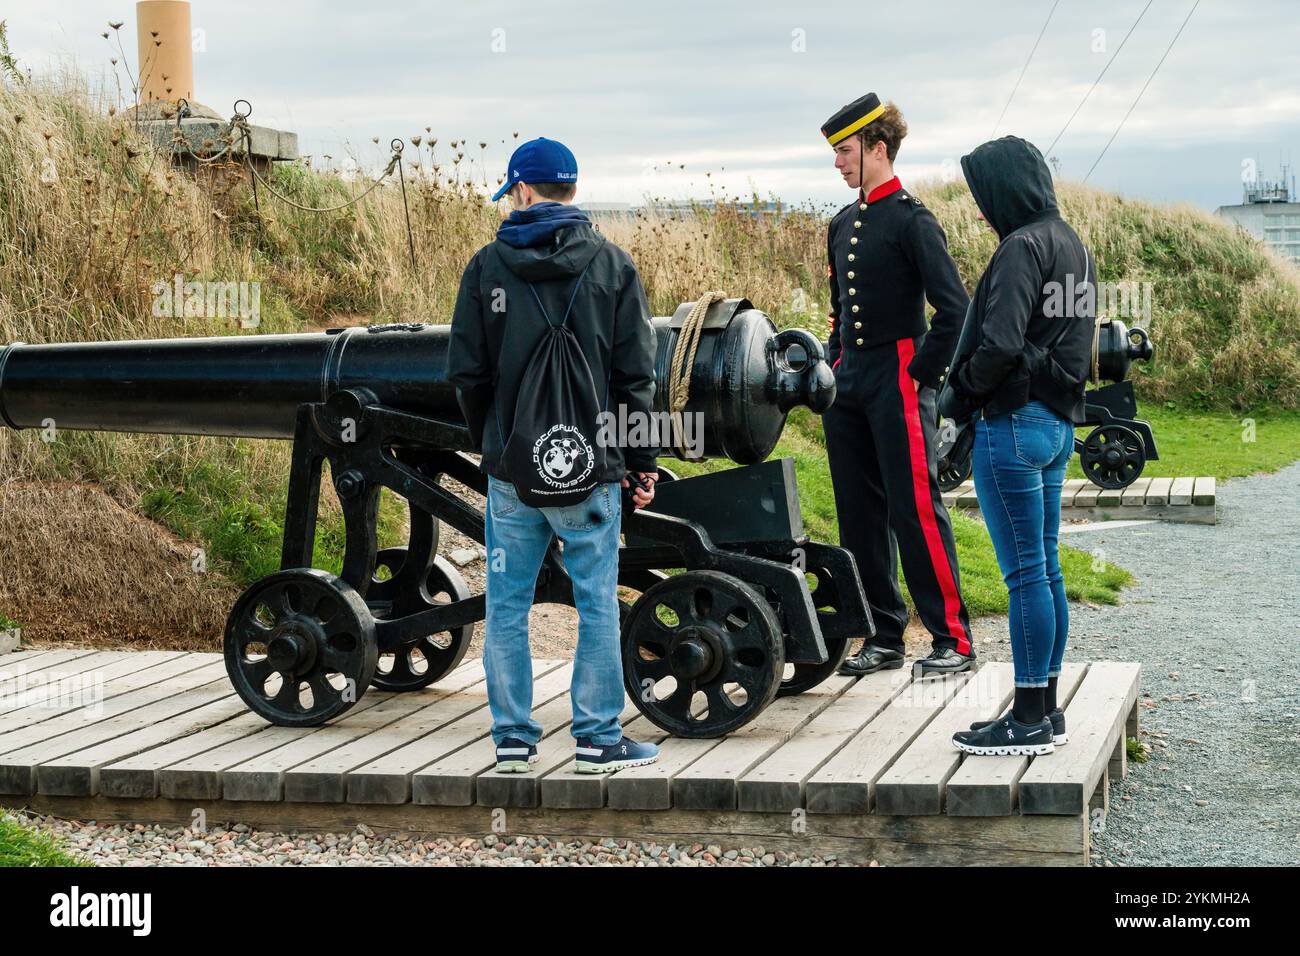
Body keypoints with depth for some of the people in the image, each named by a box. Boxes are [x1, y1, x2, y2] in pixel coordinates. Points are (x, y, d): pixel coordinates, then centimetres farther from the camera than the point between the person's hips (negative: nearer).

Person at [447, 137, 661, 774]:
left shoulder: (486, 266, 1)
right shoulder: (611, 265, 1)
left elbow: (467, 374, 3)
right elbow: (635, 376, 0)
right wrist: (643, 460, 7)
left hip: (512, 470, 1)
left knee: (506, 607, 9)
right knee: (598, 605, 6)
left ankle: (513, 739, 12)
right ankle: (599, 740, 8)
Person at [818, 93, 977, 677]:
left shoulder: (912, 221, -9)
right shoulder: (842, 225, 14)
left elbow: (954, 310, -14)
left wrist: (923, 377, -12)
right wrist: (835, 374, 15)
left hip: (898, 382, -8)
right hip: (847, 385, 8)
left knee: (916, 510, -8)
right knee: (860, 514, 8)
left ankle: (953, 639, -1)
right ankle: (884, 637, 16)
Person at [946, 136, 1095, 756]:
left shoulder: (1023, 246, -15)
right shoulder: (1071, 245, 14)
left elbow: (1000, 344, -24)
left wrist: (959, 394, -6)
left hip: (1014, 423, -10)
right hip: (1058, 421, 10)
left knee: (1025, 574, -4)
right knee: (1045, 570, 13)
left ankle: (1029, 721, 1)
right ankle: (1046, 710, 20)